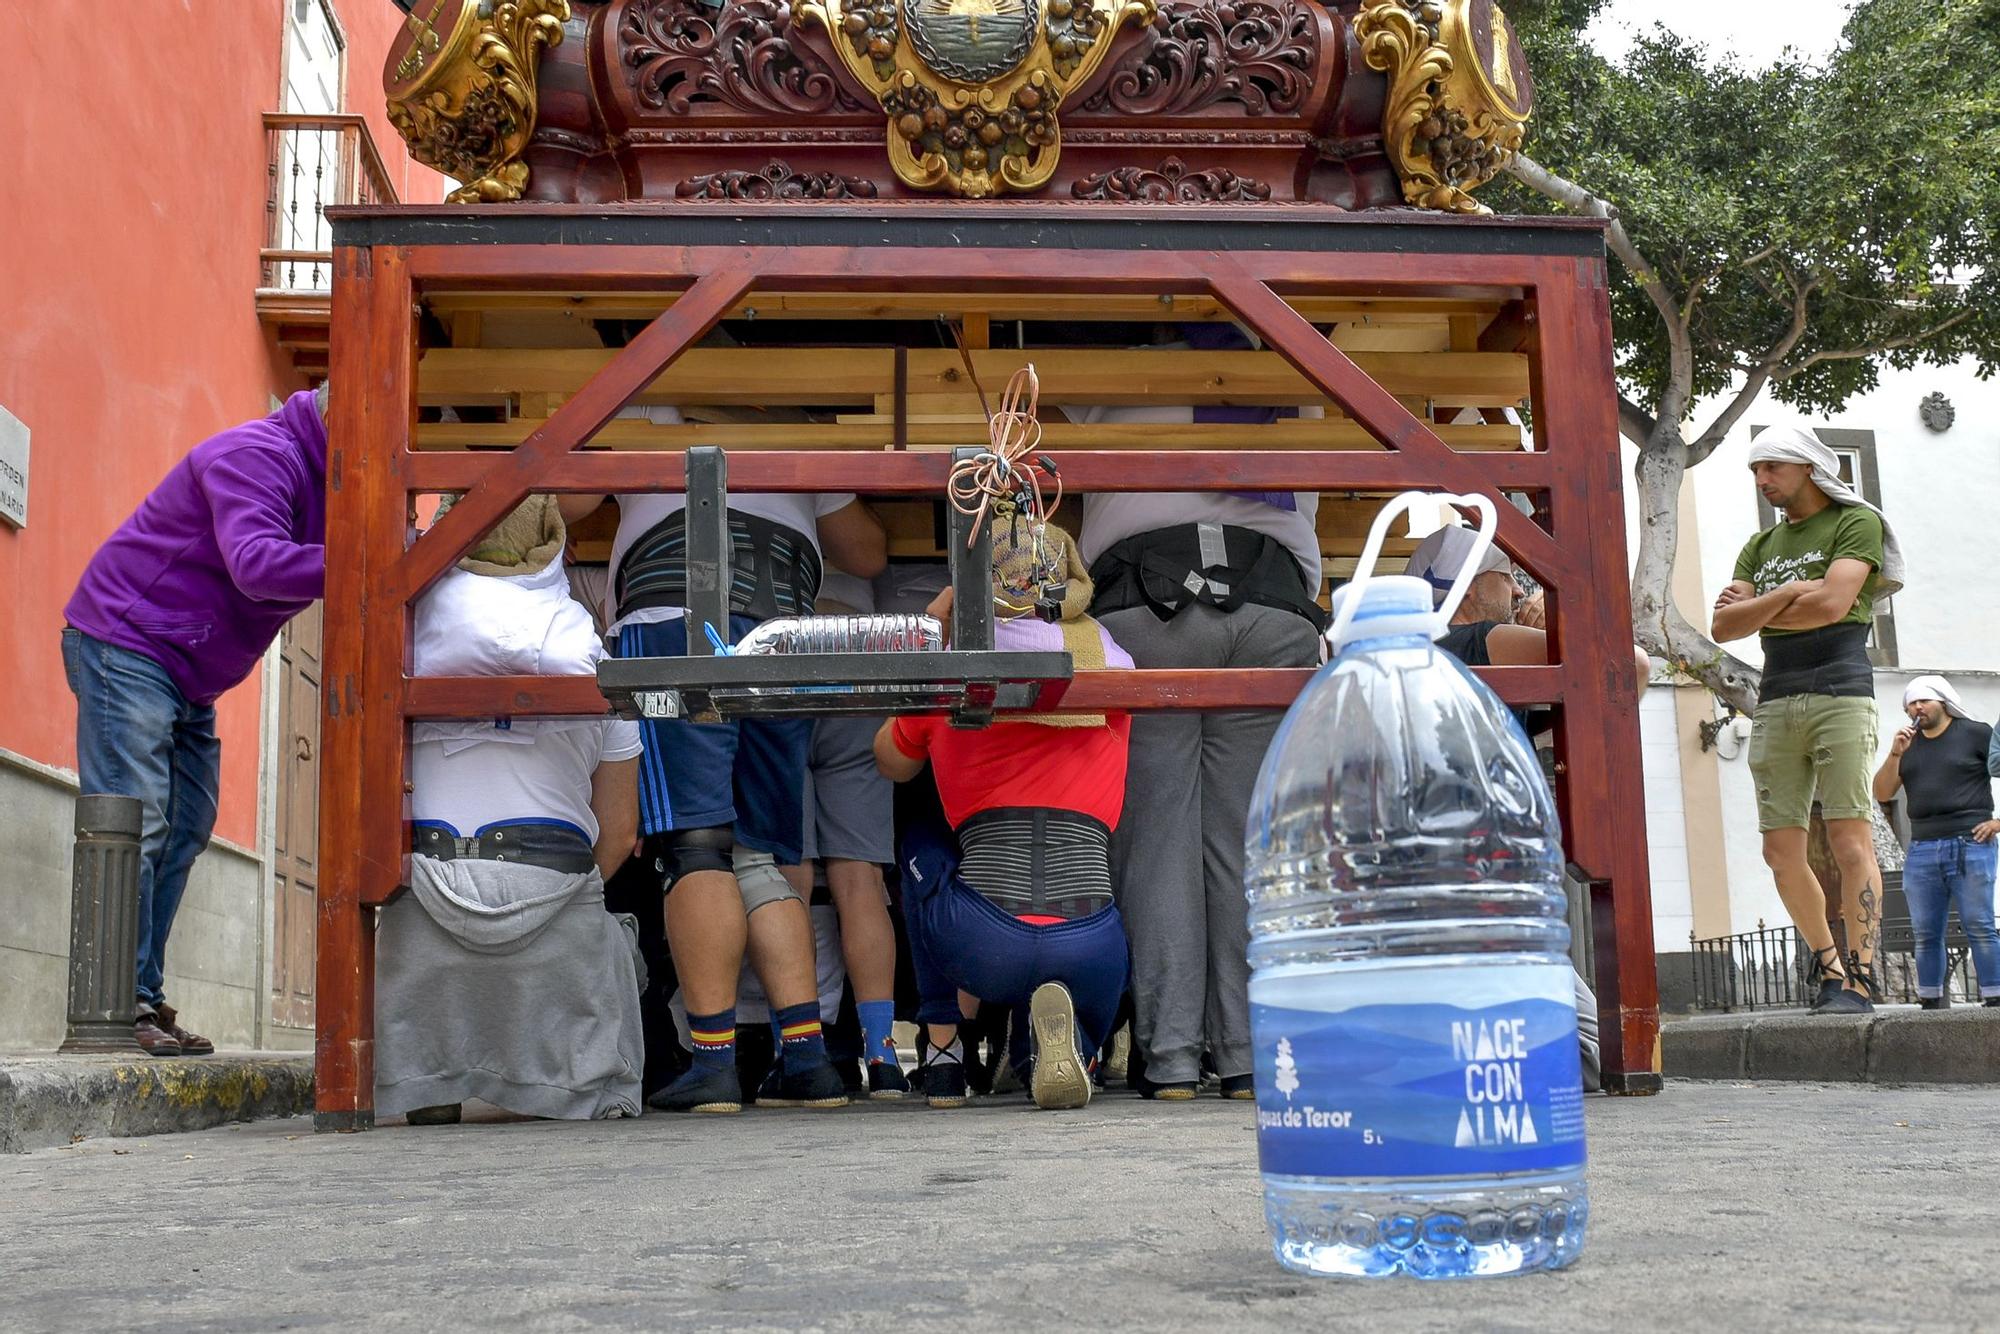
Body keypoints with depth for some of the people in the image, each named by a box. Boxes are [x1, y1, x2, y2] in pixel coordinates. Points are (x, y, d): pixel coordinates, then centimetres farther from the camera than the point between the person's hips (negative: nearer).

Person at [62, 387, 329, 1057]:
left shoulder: (324, 480, 12)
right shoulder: (257, 454, -19)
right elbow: (255, 562, -34)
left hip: (191, 680, 10)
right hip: (125, 643, -10)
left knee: (181, 837, 6)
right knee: (134, 826, -14)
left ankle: (144, 1002, 8)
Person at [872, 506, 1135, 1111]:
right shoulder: (1113, 661, 12)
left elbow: (891, 762, 28)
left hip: (981, 949, -1)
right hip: (1091, 948, 1)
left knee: (918, 819, 30)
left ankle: (943, 1052, 23)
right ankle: (1065, 1035, 0)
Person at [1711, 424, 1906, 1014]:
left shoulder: (1855, 522, 5)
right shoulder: (1761, 545, 21)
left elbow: (1831, 604, -11)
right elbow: (1724, 626, 10)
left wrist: (1756, 610, 2)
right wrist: (1786, 595, -5)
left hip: (1840, 692, -6)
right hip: (1775, 700, 6)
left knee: (1850, 841, -11)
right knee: (1781, 851, 1)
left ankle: (1860, 979, -11)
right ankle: (1829, 965, 14)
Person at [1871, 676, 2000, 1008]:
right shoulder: (1907, 744, 19)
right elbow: (1882, 793, 12)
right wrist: (1894, 755, -2)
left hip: (1969, 845, -5)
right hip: (1921, 850, 5)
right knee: (1925, 933, 2)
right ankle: (1931, 1003, 7)